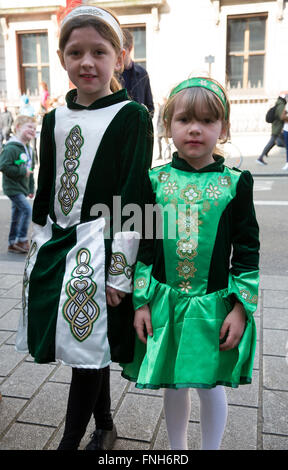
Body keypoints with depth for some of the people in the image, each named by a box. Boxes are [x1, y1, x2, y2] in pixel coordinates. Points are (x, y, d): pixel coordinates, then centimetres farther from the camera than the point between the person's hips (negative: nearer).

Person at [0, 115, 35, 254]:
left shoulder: (29, 150, 12)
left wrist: (31, 189, 17)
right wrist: (22, 171, -20)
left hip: (22, 188, 9)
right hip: (12, 187, -9)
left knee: (17, 216, 13)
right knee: (27, 209, -17)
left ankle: (12, 244, 22)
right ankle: (22, 241, -7)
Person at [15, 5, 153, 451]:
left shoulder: (132, 117, -7)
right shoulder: (54, 118, 10)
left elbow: (133, 198, -11)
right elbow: (45, 191, 14)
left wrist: (120, 271, -14)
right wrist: (36, 250, 14)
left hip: (101, 246, -5)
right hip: (56, 244, 6)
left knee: (89, 347, 1)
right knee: (92, 347, 16)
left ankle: (70, 441, 20)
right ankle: (104, 427, 36)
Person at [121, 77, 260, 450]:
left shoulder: (236, 183, -4)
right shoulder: (155, 179, -1)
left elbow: (248, 250, -2)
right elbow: (142, 243, 2)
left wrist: (241, 308, -6)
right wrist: (141, 302, -2)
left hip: (213, 303, -1)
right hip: (164, 302, 2)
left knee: (210, 385, 10)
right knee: (173, 385, 16)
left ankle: (211, 448, 38)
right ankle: (177, 450, 41)